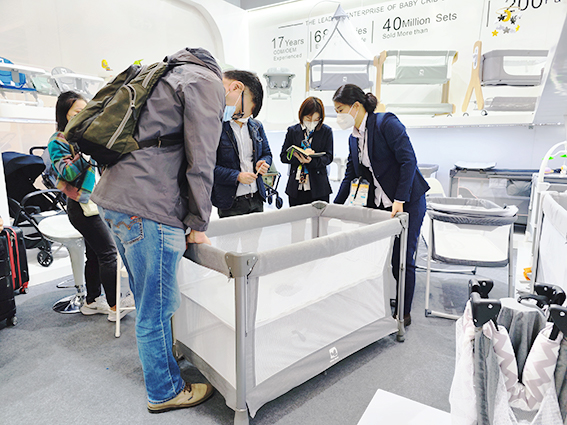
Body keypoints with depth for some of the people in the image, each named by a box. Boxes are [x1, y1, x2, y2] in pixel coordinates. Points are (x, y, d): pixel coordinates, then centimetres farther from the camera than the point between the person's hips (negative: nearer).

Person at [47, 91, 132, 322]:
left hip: (96, 202, 7)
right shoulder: (58, 141, -5)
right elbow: (68, 173, -18)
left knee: (95, 254, 12)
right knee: (108, 253, -10)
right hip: (82, 205, -7)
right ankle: (114, 307, -3)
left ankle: (92, 301, 25)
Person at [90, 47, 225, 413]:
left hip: (114, 194, 10)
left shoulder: (169, 78, 28)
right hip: (147, 208, -10)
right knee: (158, 306, 4)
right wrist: (198, 225, -5)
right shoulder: (208, 82, -1)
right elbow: (200, 159, -11)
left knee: (148, 298, 24)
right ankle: (165, 391, 22)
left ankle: (160, 353, 45)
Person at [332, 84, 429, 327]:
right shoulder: (354, 138, 9)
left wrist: (400, 200, -25)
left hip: (407, 202, -7)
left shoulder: (387, 123, -13)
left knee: (402, 259, 1)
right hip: (378, 204, 7)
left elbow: (409, 161, -19)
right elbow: (350, 175, 16)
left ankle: (404, 313, 20)